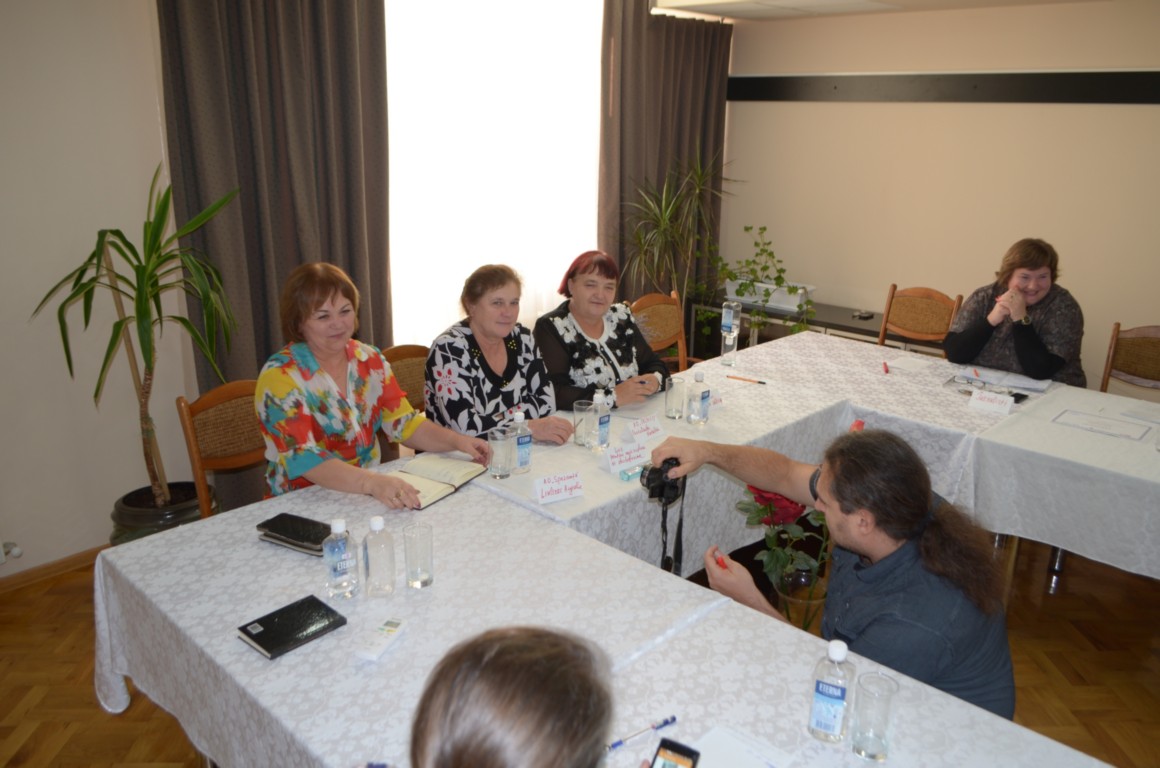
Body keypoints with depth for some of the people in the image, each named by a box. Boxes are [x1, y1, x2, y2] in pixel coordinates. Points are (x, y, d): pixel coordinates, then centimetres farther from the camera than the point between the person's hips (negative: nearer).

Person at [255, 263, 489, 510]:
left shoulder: (370, 360, 3)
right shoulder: (280, 376, -13)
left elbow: (405, 424, 5)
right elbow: (302, 458, -23)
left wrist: (457, 441, -13)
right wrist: (372, 482, -37)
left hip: (368, 498, 5)